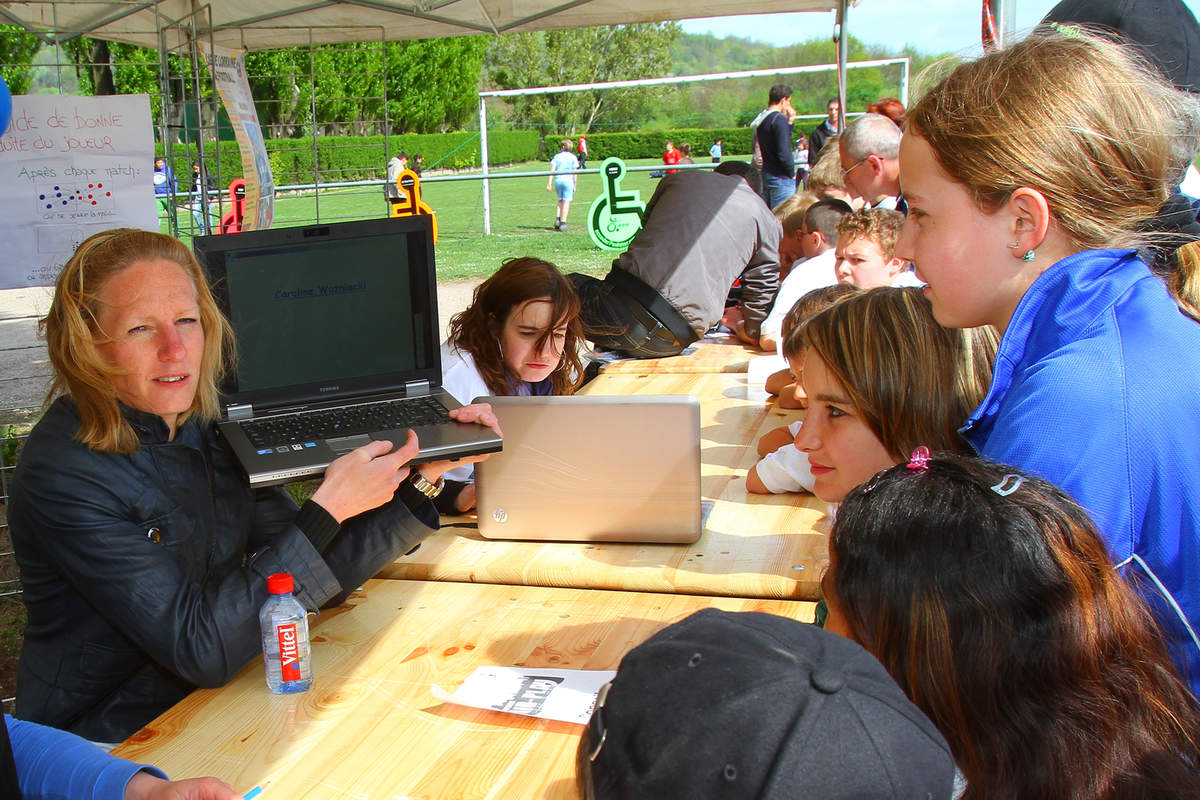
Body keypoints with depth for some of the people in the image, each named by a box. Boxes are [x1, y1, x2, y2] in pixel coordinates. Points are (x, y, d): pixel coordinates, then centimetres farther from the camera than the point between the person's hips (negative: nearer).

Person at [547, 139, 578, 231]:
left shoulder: (557, 156, 9)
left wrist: (549, 183, -1)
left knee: (560, 201, 18)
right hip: (568, 180, -3)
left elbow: (552, 170, 1)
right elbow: (574, 172, 1)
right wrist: (575, 185, 5)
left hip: (558, 180, 3)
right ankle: (563, 223, -10)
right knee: (566, 202, -2)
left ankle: (557, 219, 5)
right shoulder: (573, 157, 5)